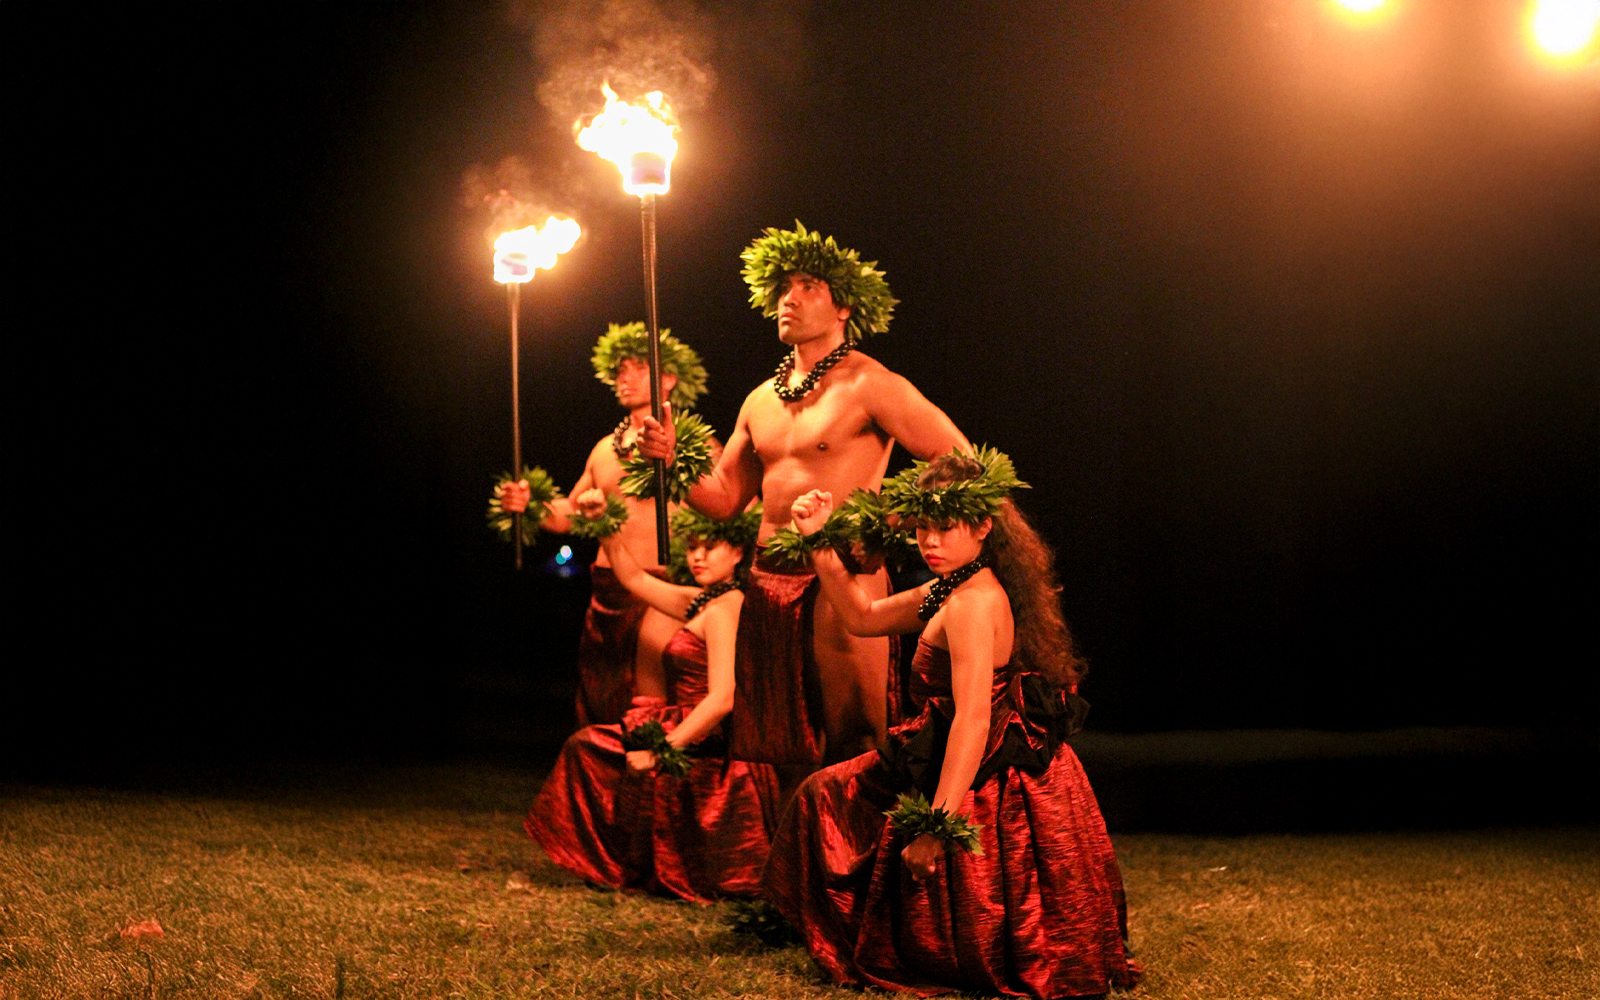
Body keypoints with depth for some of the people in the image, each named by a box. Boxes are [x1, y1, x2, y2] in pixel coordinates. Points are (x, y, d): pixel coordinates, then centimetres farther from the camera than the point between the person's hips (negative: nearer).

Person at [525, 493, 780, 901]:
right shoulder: (701, 602, 12)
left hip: (711, 754, -9)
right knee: (584, 746, 14)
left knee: (586, 747, -5)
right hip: (694, 742, 9)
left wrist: (662, 750, -22)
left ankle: (633, 869, 5)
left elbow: (722, 699, -24)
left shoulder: (725, 608, -16)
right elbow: (635, 579, 24)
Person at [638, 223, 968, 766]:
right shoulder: (761, 400, 17)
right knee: (764, 755, 10)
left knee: (852, 751, -6)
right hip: (767, 586, 7)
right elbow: (724, 497, 19)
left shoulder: (868, 385, -6)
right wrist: (673, 460, 3)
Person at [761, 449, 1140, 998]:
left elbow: (973, 721, -30)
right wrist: (820, 543, 10)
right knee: (827, 794, 24)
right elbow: (863, 617, 19)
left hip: (993, 794, -10)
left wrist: (938, 824, -32)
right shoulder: (952, 589, 7)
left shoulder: (974, 604, -24)